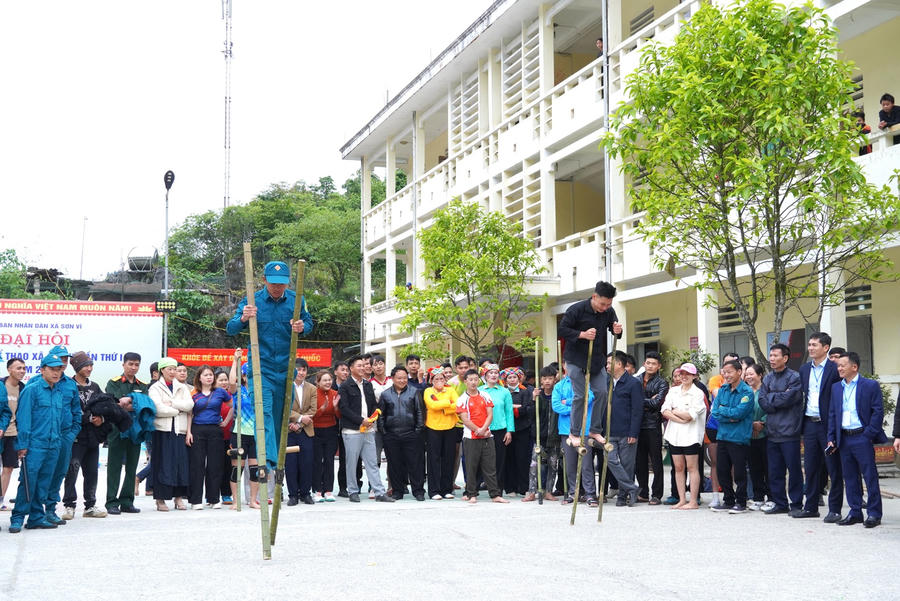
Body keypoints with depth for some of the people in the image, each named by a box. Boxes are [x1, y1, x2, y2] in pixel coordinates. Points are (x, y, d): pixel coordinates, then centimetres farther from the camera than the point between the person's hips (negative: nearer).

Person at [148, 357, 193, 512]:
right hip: (162, 430, -3)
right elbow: (158, 409, -10)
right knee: (163, 464, -6)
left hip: (180, 431, 3)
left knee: (181, 463, -1)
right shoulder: (155, 388, 5)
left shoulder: (183, 388, 16)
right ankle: (160, 500, -2)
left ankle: (179, 497, 6)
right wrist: (178, 410, -3)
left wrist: (171, 403, -8)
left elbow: (189, 405, 1)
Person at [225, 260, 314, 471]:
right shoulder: (252, 301, -5)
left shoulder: (296, 300, 1)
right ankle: (267, 459, -27)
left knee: (280, 415, 10)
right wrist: (243, 319, -30)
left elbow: (309, 323, 13)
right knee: (263, 412, -18)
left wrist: (302, 327, -11)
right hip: (260, 367, -3)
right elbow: (230, 330, -7)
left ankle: (277, 459, 22)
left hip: (286, 367, 3)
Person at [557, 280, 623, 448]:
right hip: (576, 360, -5)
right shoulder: (577, 309, -17)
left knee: (602, 392, 0)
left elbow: (614, 326, 8)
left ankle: (595, 430, 13)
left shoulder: (609, 312, -3)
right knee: (580, 395, -6)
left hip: (597, 359, 5)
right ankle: (574, 433, 5)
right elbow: (562, 329, -15)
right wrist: (582, 334, -27)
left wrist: (617, 330, -17)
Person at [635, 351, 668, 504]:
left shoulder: (662, 383, 1)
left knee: (656, 462, 1)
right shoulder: (637, 381, 12)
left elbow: (657, 402, -13)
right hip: (638, 424, 4)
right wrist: (648, 402, -11)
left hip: (653, 425, -4)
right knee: (639, 461, 9)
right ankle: (643, 493, 19)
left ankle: (656, 495, 6)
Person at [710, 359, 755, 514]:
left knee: (739, 472, 1)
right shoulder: (722, 390, 10)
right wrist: (730, 417, -12)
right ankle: (729, 501, 22)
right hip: (722, 436, 6)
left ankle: (741, 502, 13)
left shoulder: (747, 392, -9)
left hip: (739, 437, -6)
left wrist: (722, 410, -6)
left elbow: (739, 412, -19)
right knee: (722, 470, 11)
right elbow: (715, 412, 3)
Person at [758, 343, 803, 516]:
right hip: (772, 431, 6)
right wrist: (780, 399, -8)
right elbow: (763, 402, 4)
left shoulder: (794, 377, -5)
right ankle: (780, 504, 18)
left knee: (794, 469, 0)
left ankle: (796, 505, 9)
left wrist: (771, 397, -2)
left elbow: (788, 399, -16)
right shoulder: (768, 378, 13)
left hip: (789, 431, -6)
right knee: (774, 471, 9)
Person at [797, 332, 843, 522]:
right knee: (810, 467, 11)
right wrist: (801, 421, 10)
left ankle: (835, 509, 5)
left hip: (828, 424, -6)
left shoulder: (835, 369, -8)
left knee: (834, 469, 1)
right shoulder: (804, 369, 12)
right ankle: (811, 507, 19)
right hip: (809, 423, 6)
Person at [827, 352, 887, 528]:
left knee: (870, 476, -2)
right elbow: (832, 414, 15)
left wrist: (868, 435, -12)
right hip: (844, 439, 6)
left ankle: (874, 513, 4)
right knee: (850, 477, 9)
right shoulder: (836, 387, 13)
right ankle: (855, 512, 17)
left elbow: (878, 412, -6)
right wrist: (831, 438, 8)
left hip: (862, 438, -5)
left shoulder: (871, 386, -4)